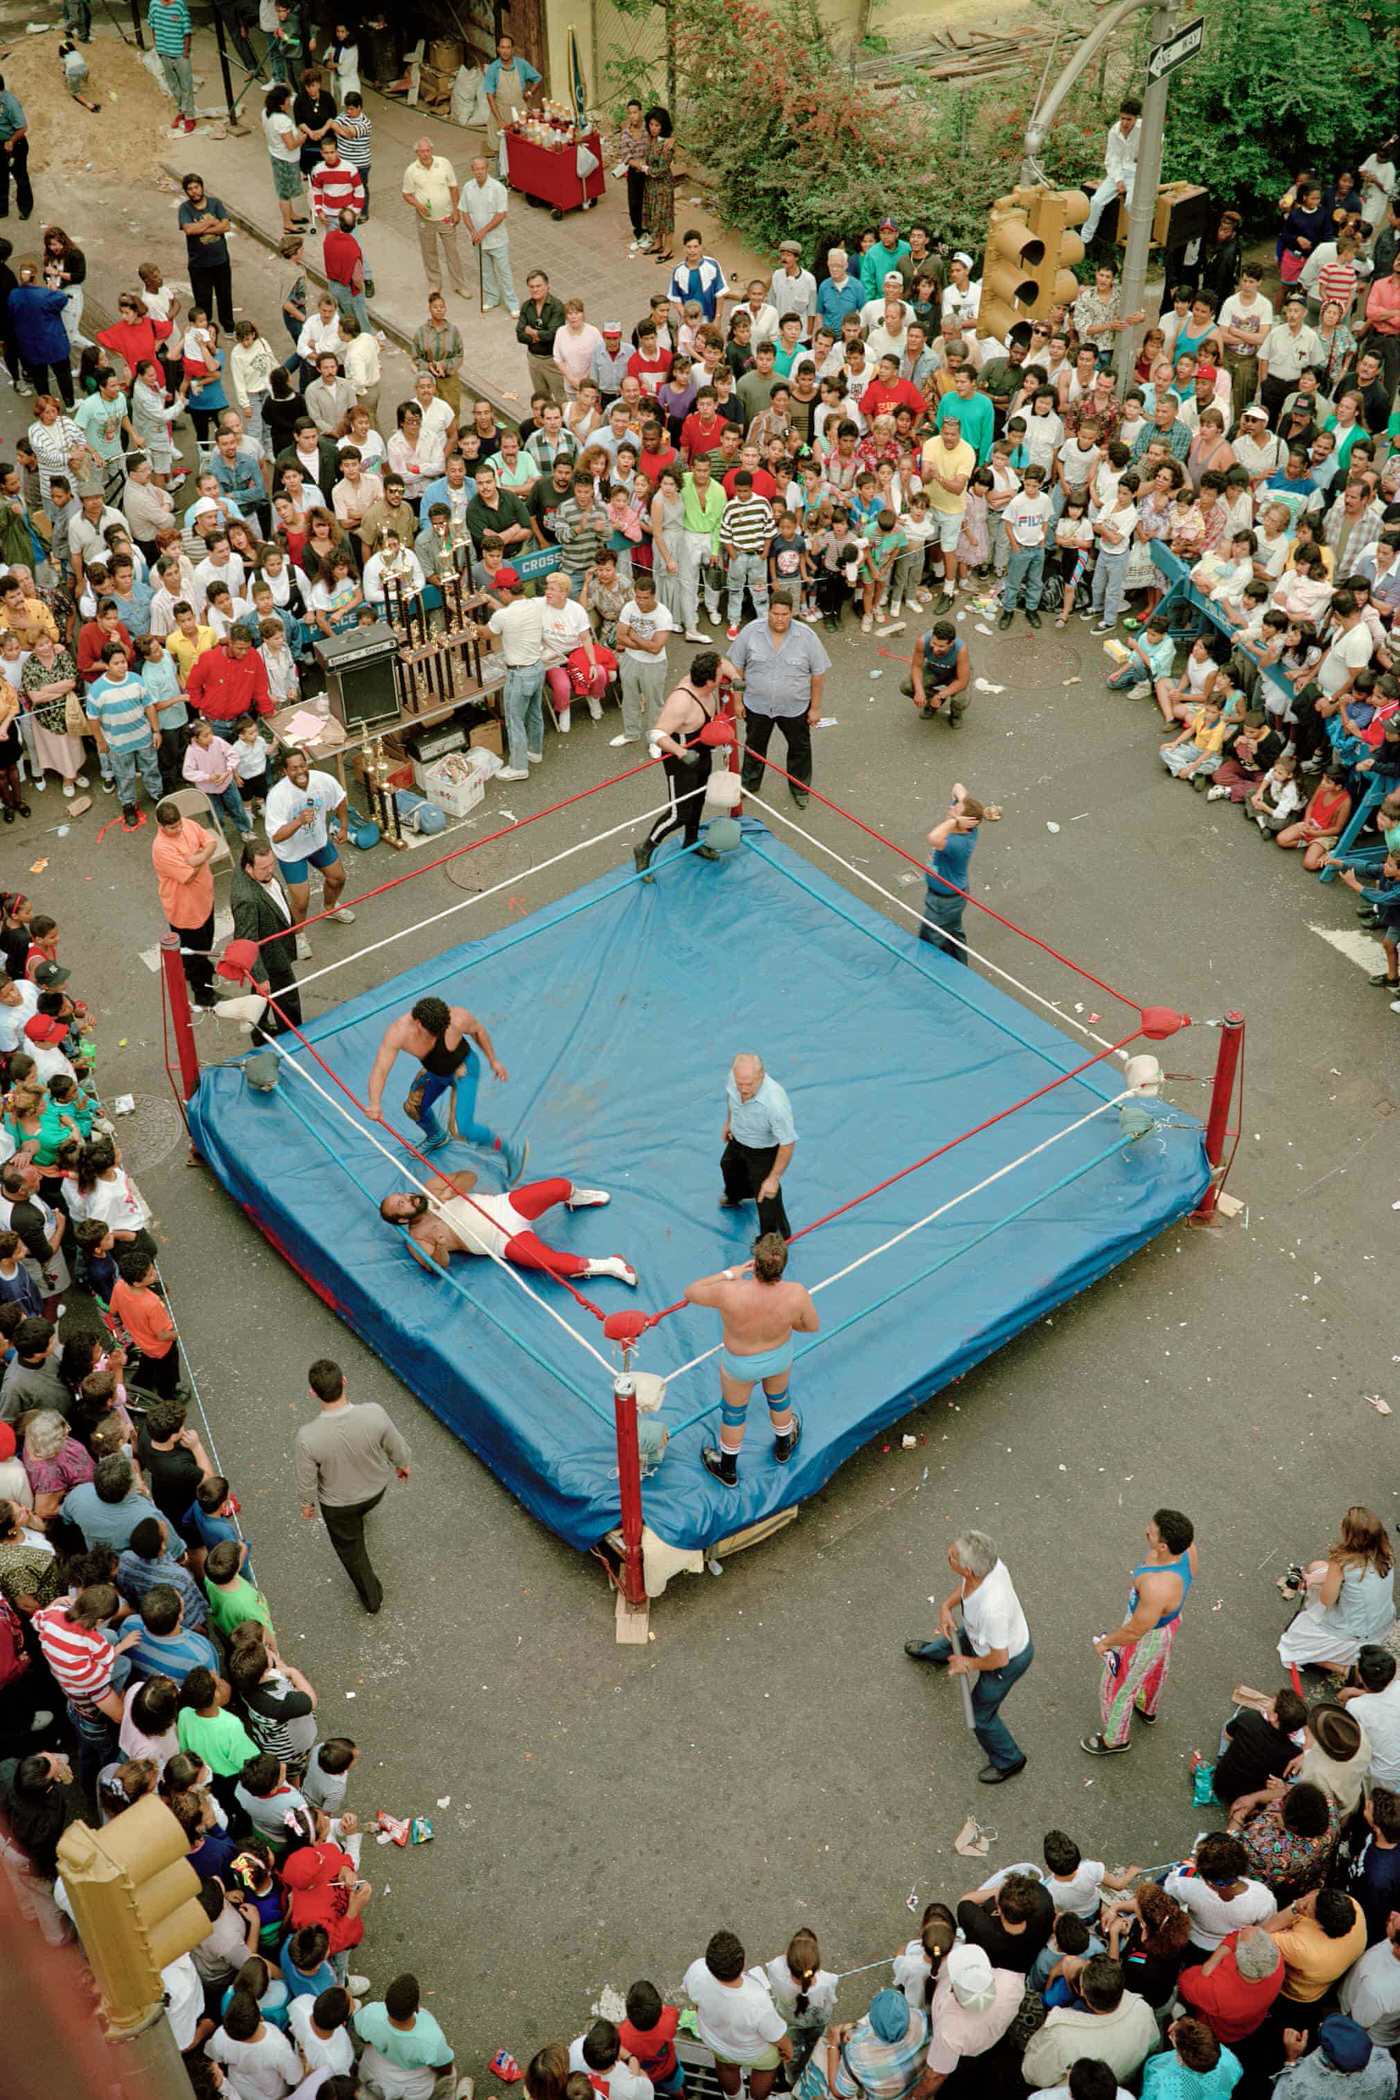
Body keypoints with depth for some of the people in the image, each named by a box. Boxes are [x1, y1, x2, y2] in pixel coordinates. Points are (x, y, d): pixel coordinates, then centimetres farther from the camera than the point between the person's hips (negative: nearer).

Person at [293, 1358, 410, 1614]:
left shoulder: (308, 1437, -40)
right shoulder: (374, 1414, -36)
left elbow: (306, 1480, -20)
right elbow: (396, 1447, -15)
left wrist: (306, 1502, 3)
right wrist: (402, 1464, 8)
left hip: (337, 1503, -2)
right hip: (376, 1488, 2)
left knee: (350, 1547, 28)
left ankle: (371, 1596, 49)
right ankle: (360, 1514, 74)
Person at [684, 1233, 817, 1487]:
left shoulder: (729, 1294, -41)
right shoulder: (797, 1294, -35)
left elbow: (690, 1292, -21)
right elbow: (812, 1326, -13)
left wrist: (728, 1274, -13)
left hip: (740, 1363, -2)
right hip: (780, 1357, 2)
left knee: (733, 1412, 27)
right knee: (779, 1400, 34)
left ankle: (728, 1470, 51)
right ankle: (783, 1448, 63)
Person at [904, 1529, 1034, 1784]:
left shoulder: (991, 1609, -49)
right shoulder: (987, 1562, -29)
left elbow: (1000, 1658, -32)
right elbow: (964, 1583, -2)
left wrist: (969, 1664, -15)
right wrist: (946, 1606, -14)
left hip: (1008, 1659, -7)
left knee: (981, 1714, 18)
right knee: (955, 1638, 37)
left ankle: (1008, 1761, 44)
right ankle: (933, 1652, 73)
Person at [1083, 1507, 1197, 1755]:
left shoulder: (1157, 1588, -46)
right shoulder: (1186, 1546, -26)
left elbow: (1135, 1631, -30)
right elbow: (1189, 1574, 0)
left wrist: (1105, 1643, -11)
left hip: (1148, 1633, -7)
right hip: (1169, 1617, 7)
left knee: (1119, 1685, 21)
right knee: (1156, 1667, 36)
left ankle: (1115, 1739, 48)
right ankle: (1148, 1709, 66)